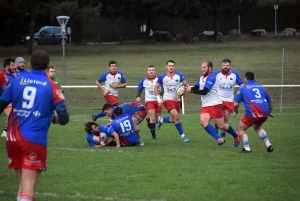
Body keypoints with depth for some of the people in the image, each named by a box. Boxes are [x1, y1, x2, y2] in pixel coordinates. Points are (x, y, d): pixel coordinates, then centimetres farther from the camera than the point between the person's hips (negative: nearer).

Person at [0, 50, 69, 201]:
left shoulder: (17, 81, 7)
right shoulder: (51, 87, -1)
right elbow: (64, 119, -5)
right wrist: (57, 118, 18)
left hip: (13, 138, 4)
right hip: (34, 141, -4)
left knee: (23, 183, 17)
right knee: (29, 185, -6)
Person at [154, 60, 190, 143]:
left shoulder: (179, 75, -5)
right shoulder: (162, 77, -6)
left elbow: (186, 85, -1)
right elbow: (156, 87, 4)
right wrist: (159, 99, -5)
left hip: (176, 100, 3)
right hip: (167, 100, -3)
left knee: (172, 120, 12)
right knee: (176, 115, -23)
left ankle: (161, 120, 46)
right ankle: (182, 135, -13)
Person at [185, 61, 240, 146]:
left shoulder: (211, 77, -16)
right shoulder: (202, 78, 11)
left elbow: (204, 91, -22)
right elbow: (196, 88, 17)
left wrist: (191, 90, -20)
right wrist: (187, 89, -3)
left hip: (215, 105, -7)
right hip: (205, 106, 7)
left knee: (221, 126, 0)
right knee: (203, 122, -19)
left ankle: (236, 136, 27)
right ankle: (219, 139, -17)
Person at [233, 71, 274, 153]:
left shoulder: (243, 89, 8)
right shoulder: (261, 87, 20)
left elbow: (235, 104, 6)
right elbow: (270, 100, 22)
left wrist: (235, 112, 27)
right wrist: (269, 112, 37)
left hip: (252, 113, -5)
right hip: (264, 113, 5)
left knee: (241, 129, 15)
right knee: (257, 127, 33)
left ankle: (247, 148, 4)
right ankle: (268, 145, 21)